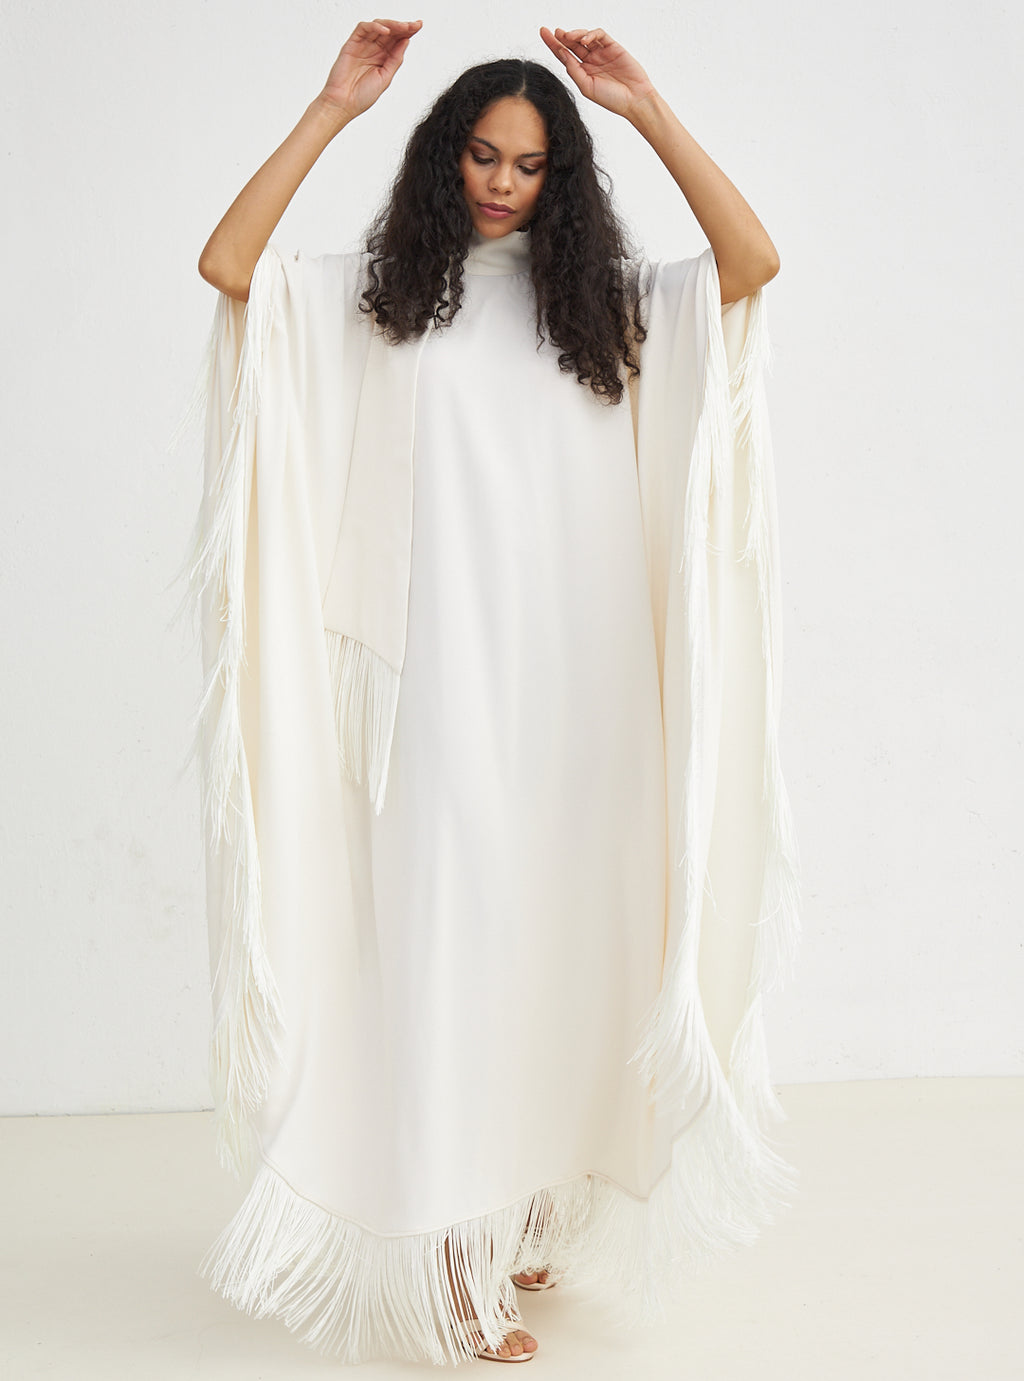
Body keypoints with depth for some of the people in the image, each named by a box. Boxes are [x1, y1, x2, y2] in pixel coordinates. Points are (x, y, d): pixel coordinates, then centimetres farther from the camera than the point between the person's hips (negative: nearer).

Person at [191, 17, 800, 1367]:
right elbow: (229, 265, -6)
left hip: (575, 672, 3)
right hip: (444, 663, -2)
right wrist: (333, 107, -7)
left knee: (553, 927, 8)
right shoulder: (380, 294, 8)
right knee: (449, 922, -4)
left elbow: (753, 261, -1)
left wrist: (648, 109, -4)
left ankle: (525, 1212, 24)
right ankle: (452, 1259, 4)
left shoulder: (603, 296, 13)